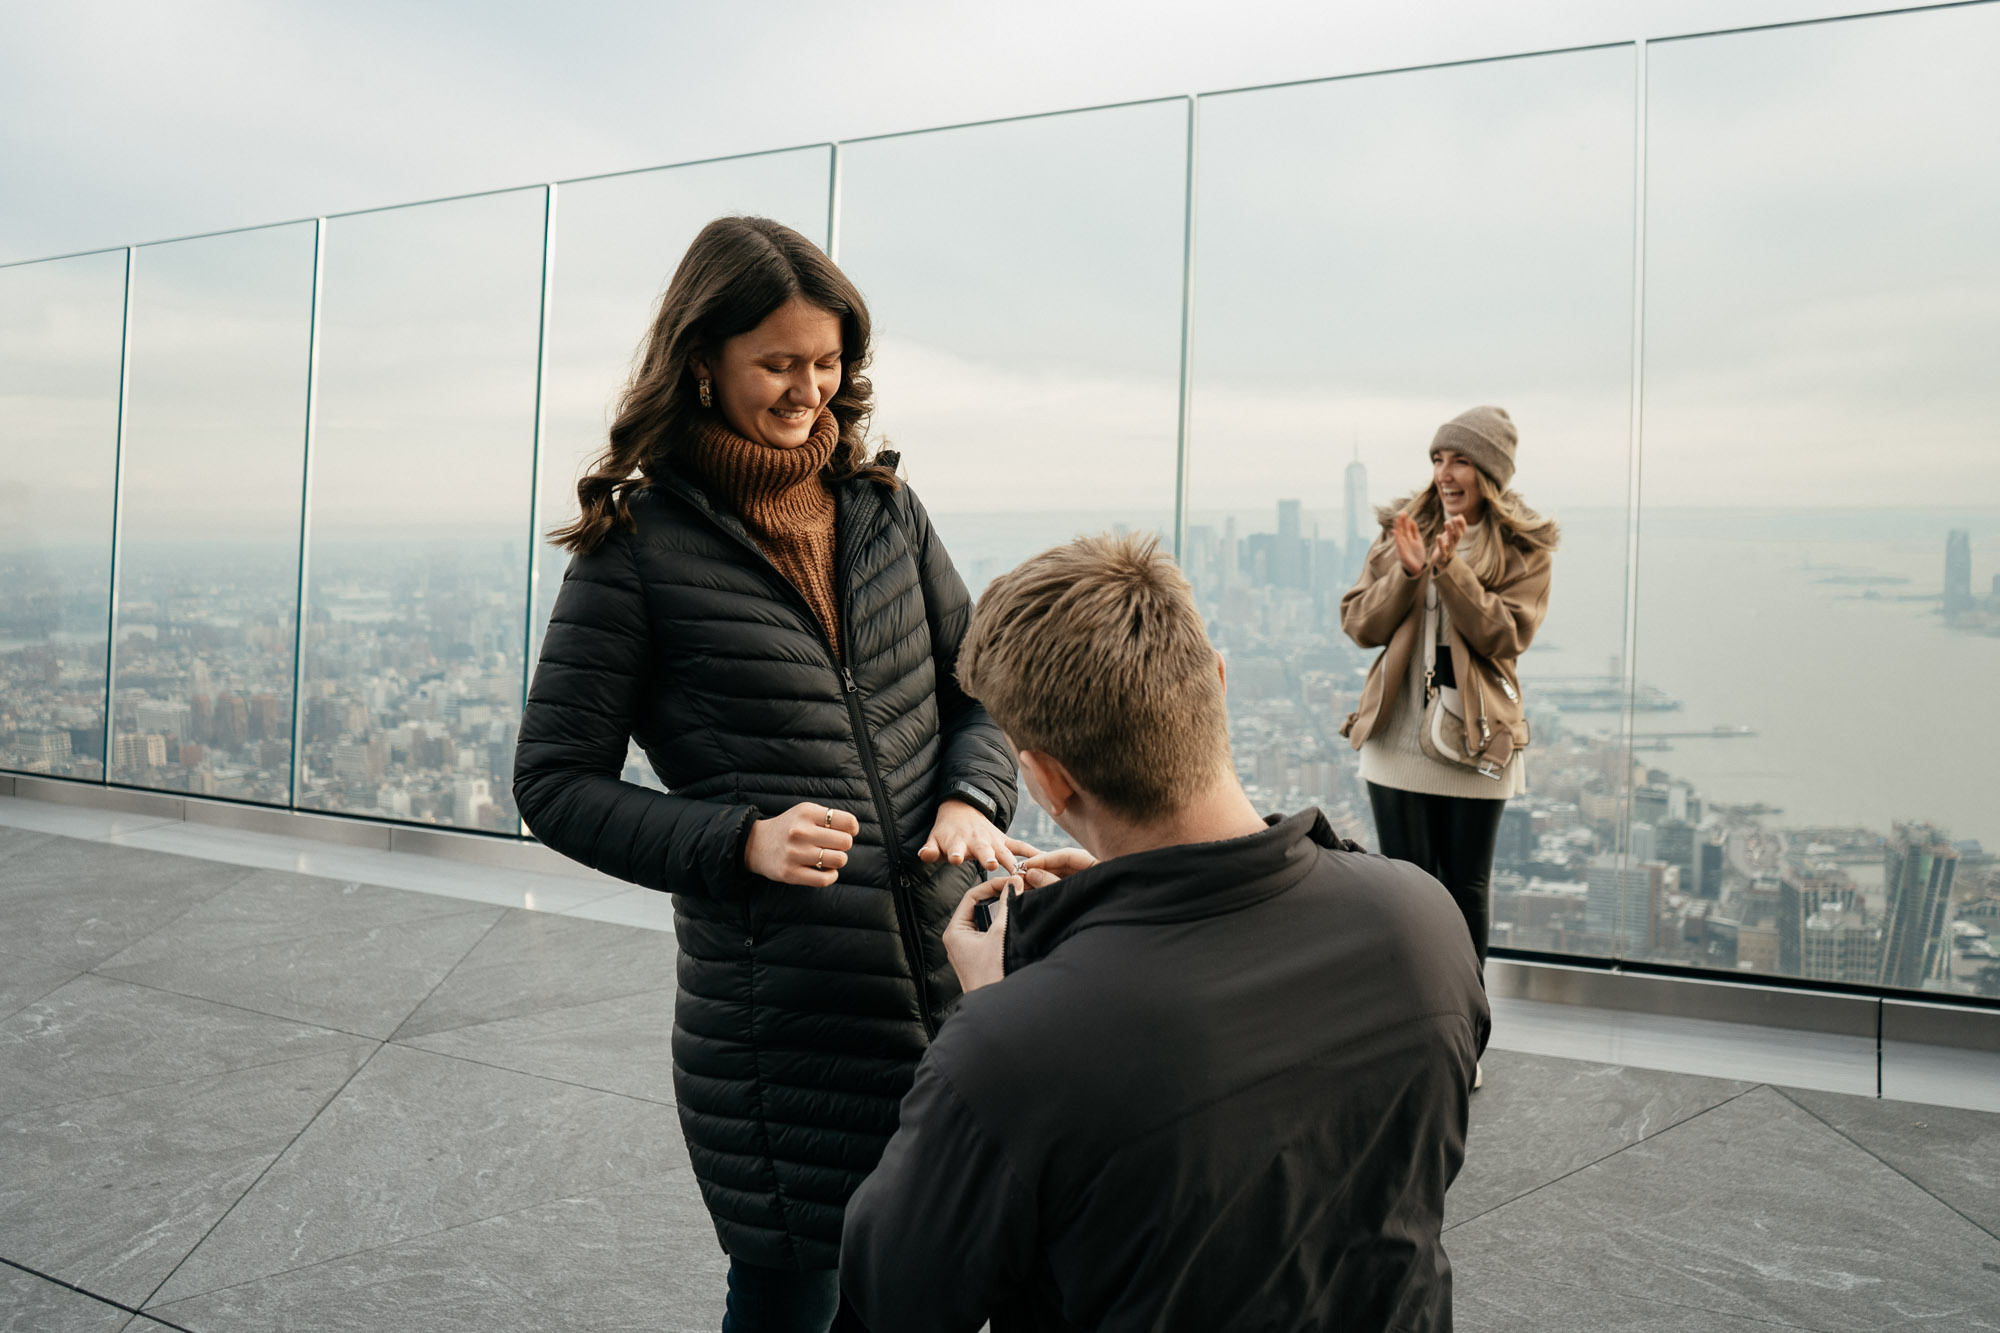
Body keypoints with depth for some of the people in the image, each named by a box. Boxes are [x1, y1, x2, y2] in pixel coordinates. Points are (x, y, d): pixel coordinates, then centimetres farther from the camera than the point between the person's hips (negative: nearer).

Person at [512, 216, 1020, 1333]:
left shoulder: (882, 507, 8)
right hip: (777, 1018, -4)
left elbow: (980, 686, 13)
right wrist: (737, 842, -17)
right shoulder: (638, 548, -6)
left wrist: (971, 798, -7)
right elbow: (557, 783, -4)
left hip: (952, 975, 5)